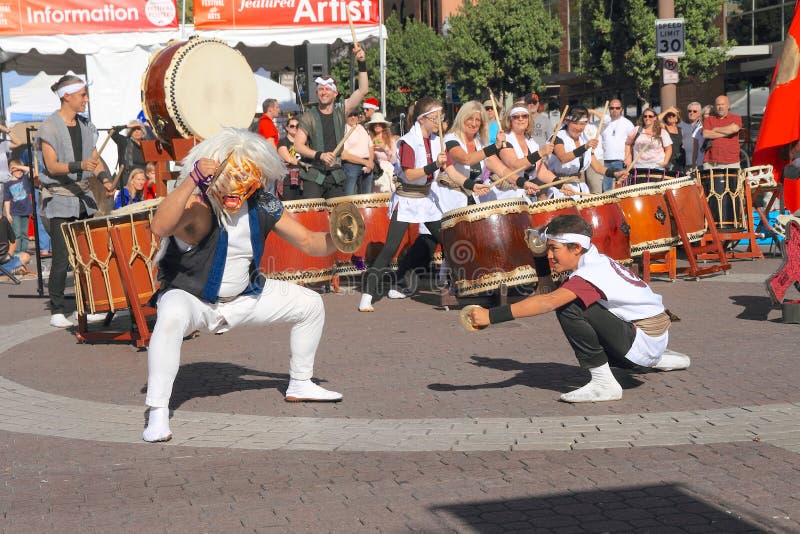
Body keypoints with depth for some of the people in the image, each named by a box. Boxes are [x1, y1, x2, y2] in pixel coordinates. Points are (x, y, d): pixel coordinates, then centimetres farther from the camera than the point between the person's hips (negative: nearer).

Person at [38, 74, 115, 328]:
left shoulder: (85, 125, 10)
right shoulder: (50, 126, -9)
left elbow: (94, 157, 14)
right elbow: (52, 165, -14)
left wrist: (104, 177, -6)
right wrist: (80, 165, -29)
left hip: (84, 196, 6)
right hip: (59, 198, -6)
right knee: (61, 257, -6)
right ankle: (56, 311, 3)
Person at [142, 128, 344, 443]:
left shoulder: (262, 207, -9)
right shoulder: (196, 205, -29)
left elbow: (308, 242, 1)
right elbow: (159, 227, -52)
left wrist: (335, 239, -20)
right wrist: (193, 180, -58)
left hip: (243, 296, 7)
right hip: (191, 297, -7)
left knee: (310, 304, 9)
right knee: (171, 318, -42)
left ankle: (300, 385, 28)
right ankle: (157, 414, -35)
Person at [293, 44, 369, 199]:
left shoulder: (340, 113, 7)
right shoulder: (309, 117, 0)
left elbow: (363, 90, -1)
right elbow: (298, 145, -5)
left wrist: (362, 64, -11)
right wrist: (320, 155, -19)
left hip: (336, 175, 3)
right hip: (313, 175, -3)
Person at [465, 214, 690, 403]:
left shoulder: (591, 273, -23)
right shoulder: (597, 260, 7)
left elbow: (549, 302, -36)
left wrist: (492, 316, -40)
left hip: (645, 340, -10)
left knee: (569, 308, -22)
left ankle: (603, 383, -19)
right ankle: (662, 359, 35)